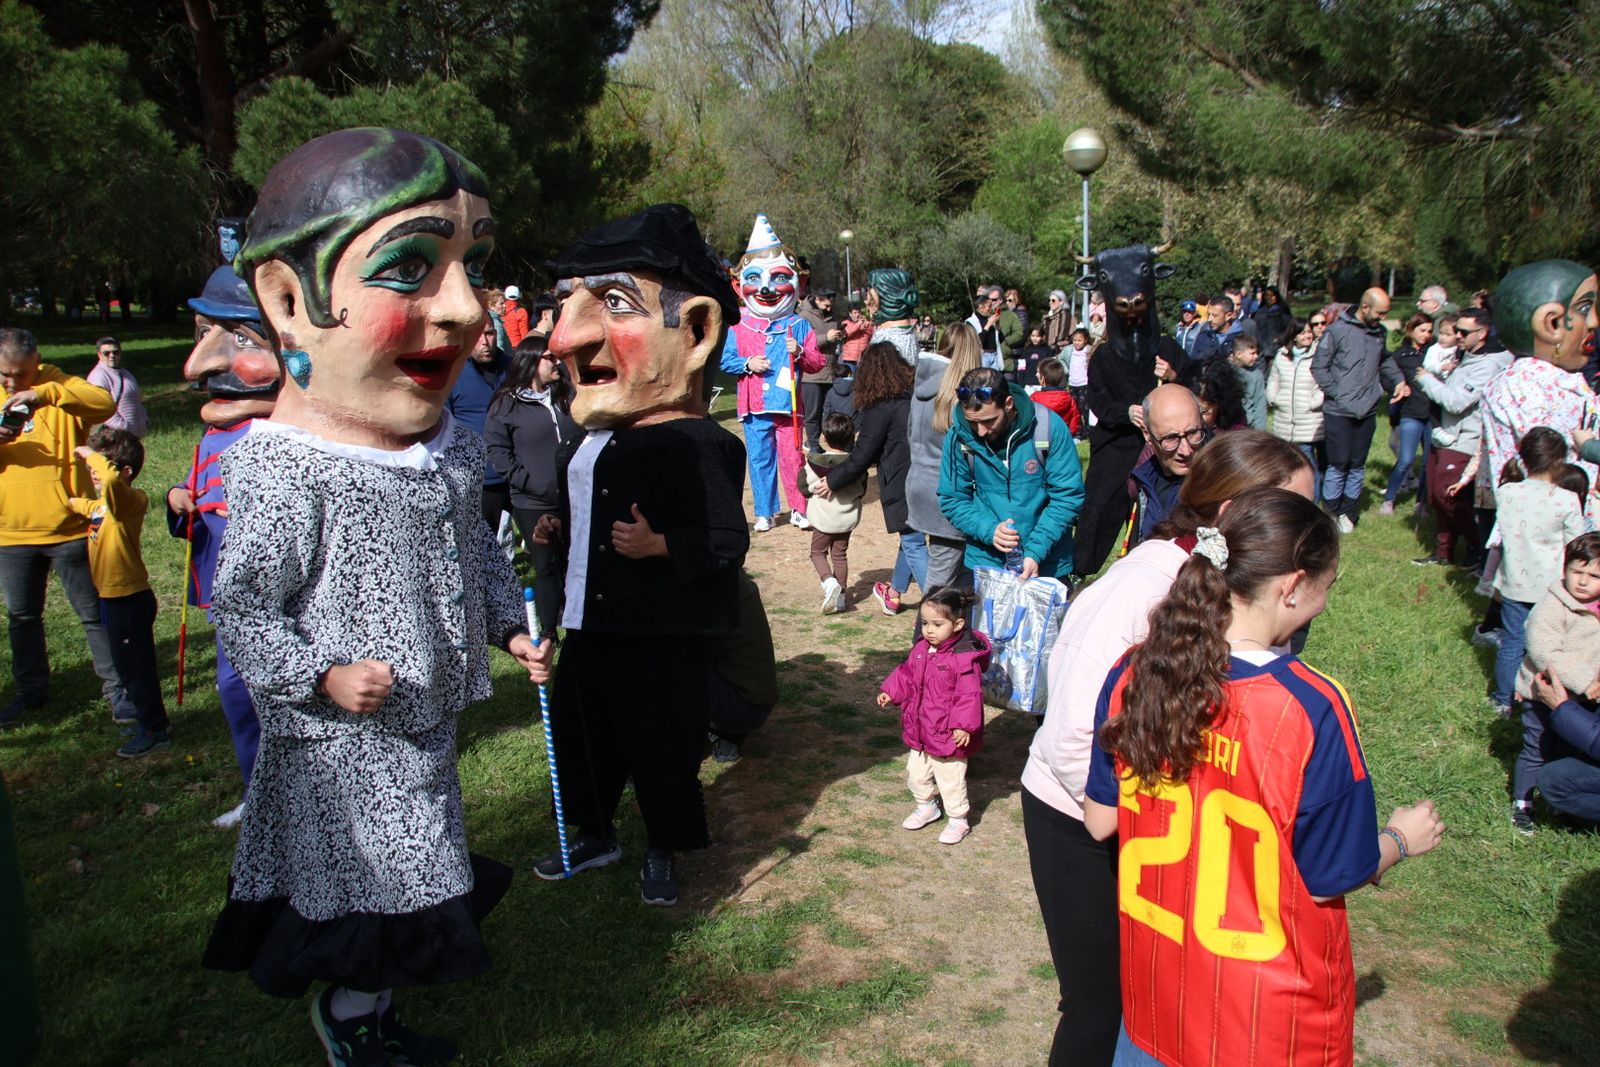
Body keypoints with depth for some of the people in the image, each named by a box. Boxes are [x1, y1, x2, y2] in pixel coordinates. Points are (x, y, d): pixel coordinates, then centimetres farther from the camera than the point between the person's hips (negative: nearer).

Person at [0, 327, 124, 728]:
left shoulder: (58, 385, -4)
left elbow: (105, 402, -24)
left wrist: (45, 395, -35)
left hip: (69, 527, -4)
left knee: (94, 613, 4)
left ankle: (116, 689, 13)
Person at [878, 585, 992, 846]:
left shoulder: (965, 658, -24)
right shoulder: (921, 649, 0)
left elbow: (969, 695, -25)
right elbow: (907, 675, 14)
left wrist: (963, 726, -29)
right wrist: (889, 692, 5)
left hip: (949, 735, -7)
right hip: (920, 731, 7)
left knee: (950, 780, 7)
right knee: (916, 772, 21)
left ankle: (958, 820, 28)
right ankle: (927, 807, 45)